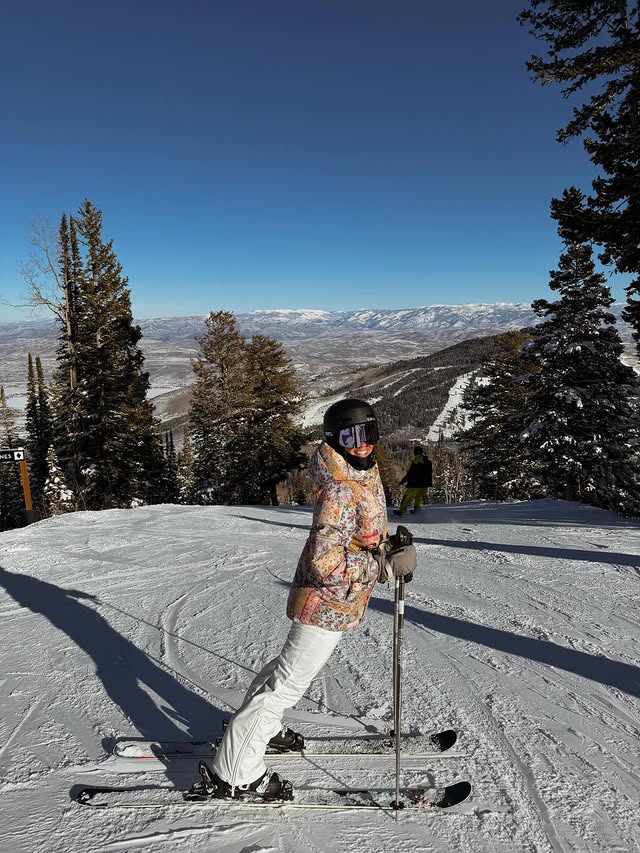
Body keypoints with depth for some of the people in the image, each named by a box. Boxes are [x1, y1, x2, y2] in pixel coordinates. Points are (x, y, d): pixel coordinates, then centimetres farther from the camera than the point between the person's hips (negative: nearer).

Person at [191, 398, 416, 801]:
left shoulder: (367, 476, 3)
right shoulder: (340, 492, -28)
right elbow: (325, 562, -32)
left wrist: (390, 547, 5)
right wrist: (385, 564, -29)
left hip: (336, 603, 10)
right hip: (328, 605, -10)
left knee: (290, 663, 25)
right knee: (291, 681, 1)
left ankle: (253, 726, 47)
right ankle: (236, 772, 17)